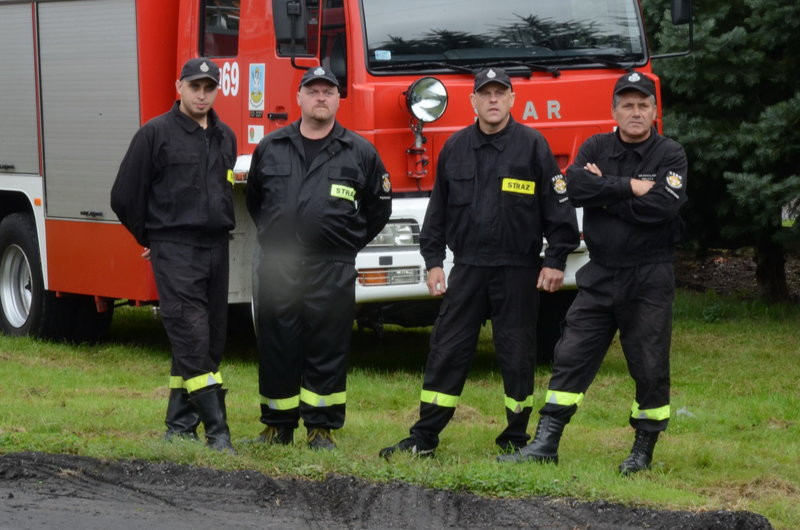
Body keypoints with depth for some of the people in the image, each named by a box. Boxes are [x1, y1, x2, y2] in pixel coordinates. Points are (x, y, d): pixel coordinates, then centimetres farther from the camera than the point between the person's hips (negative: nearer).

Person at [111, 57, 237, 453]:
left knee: (212, 341, 7)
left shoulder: (225, 138, 14)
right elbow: (126, 197, -1)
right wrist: (151, 239, 8)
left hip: (216, 249, 6)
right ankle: (217, 431, -16)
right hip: (175, 252, -6)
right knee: (192, 338, -13)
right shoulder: (156, 134, -5)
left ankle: (179, 426, 16)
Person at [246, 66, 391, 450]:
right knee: (276, 347, 4)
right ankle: (277, 426, 14)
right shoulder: (270, 148, 10)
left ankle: (320, 427, 7)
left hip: (331, 270, -1)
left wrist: (349, 243, 11)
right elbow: (254, 199, 24)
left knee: (327, 349, -1)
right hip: (276, 266, 2)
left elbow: (378, 206, 14)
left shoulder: (359, 152, 5)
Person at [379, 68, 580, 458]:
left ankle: (515, 439, 15)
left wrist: (556, 261, -6)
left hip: (517, 270, -3)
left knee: (517, 356, 3)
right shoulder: (456, 148, 8)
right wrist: (433, 260, 11)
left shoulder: (532, 145, -3)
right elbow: (438, 207, 15)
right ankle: (424, 437, 7)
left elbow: (558, 206, -2)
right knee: (447, 351, 2)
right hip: (467, 268, 3)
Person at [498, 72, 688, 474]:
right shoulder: (596, 149, 7)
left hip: (648, 278, -3)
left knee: (649, 367, 2)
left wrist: (603, 192, -12)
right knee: (571, 357, 0)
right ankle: (545, 443, 3)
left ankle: (643, 451, 15)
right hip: (600, 275, 3)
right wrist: (629, 187, -17)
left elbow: (660, 206, -20)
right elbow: (575, 185, -12)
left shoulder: (670, 155, -3)